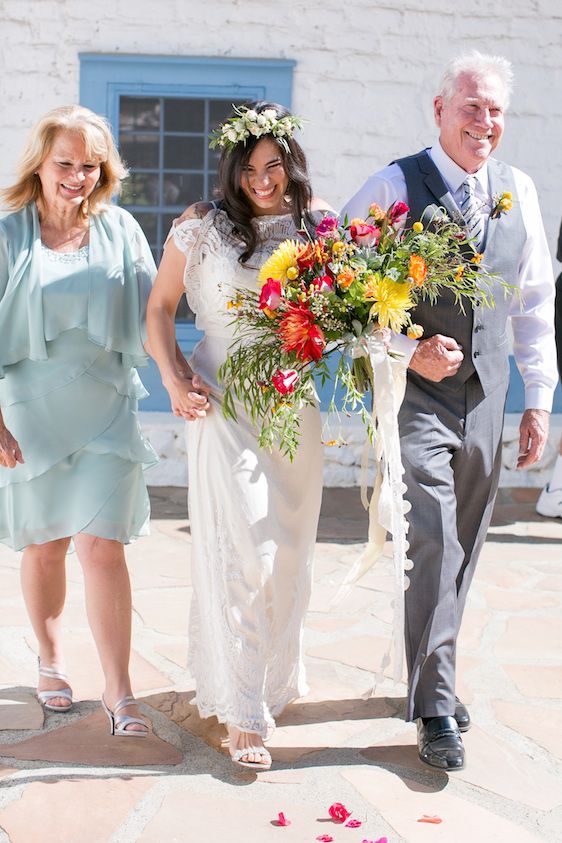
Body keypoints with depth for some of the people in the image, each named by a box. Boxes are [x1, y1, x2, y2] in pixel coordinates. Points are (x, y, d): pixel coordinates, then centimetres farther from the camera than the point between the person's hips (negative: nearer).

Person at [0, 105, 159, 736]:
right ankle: (51, 662, 33)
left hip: (106, 409, 0)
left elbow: (151, 316, 6)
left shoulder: (119, 229, 4)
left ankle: (119, 691, 1)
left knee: (102, 544, -6)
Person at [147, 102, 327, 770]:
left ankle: (272, 676, 35)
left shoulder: (317, 223, 4)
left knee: (289, 550, 13)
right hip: (225, 403, -4)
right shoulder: (202, 226, -4)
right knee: (243, 551, -8)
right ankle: (241, 711, 4)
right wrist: (173, 381, -8)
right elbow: (159, 306, 3)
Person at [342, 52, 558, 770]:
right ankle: (435, 708, 2)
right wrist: (410, 351, -18)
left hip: (485, 402, 5)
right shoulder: (392, 187, -6)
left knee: (462, 552, 12)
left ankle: (427, 675, 29)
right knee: (433, 548, -9)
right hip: (417, 395, -5)